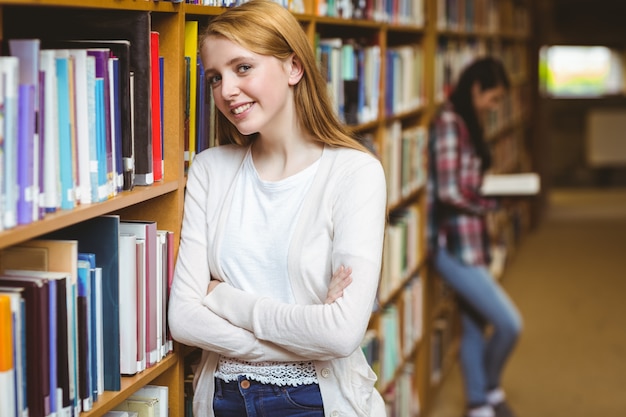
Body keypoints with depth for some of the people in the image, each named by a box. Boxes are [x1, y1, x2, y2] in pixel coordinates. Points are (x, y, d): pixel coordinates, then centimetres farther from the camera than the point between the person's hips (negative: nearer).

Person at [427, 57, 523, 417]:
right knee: (509, 324, -7)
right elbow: (449, 192, -21)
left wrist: (495, 190, 1)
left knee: (475, 327, 16)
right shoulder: (449, 123, -17)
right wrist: (491, 203, -8)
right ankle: (491, 388, 17)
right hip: (455, 245, -10)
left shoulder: (467, 123, 13)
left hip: (470, 242, 10)